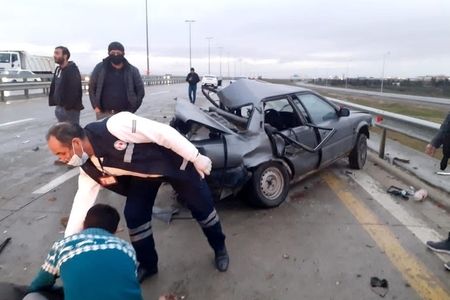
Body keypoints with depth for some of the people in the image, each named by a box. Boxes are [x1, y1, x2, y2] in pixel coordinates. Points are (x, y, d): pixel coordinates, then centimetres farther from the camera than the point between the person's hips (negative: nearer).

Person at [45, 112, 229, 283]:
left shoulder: (114, 126, -36)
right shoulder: (88, 167, -12)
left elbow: (162, 132, -33)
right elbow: (82, 202, -4)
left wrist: (196, 158, -28)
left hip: (174, 160, -5)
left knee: (201, 207, 4)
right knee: (134, 215, -2)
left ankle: (220, 249, 31)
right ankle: (147, 265, 23)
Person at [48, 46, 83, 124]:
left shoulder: (72, 70, -15)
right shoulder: (58, 70, 13)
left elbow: (74, 90, -23)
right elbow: (53, 87, 17)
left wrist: (68, 106, -24)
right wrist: (53, 102, 8)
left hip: (71, 109, -9)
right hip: (59, 107, 9)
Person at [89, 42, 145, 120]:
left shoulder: (132, 71, 4)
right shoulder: (100, 68, 5)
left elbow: (140, 91, 7)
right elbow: (92, 88, 13)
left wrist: (131, 109, 0)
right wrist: (96, 106, 4)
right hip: (103, 114, 0)